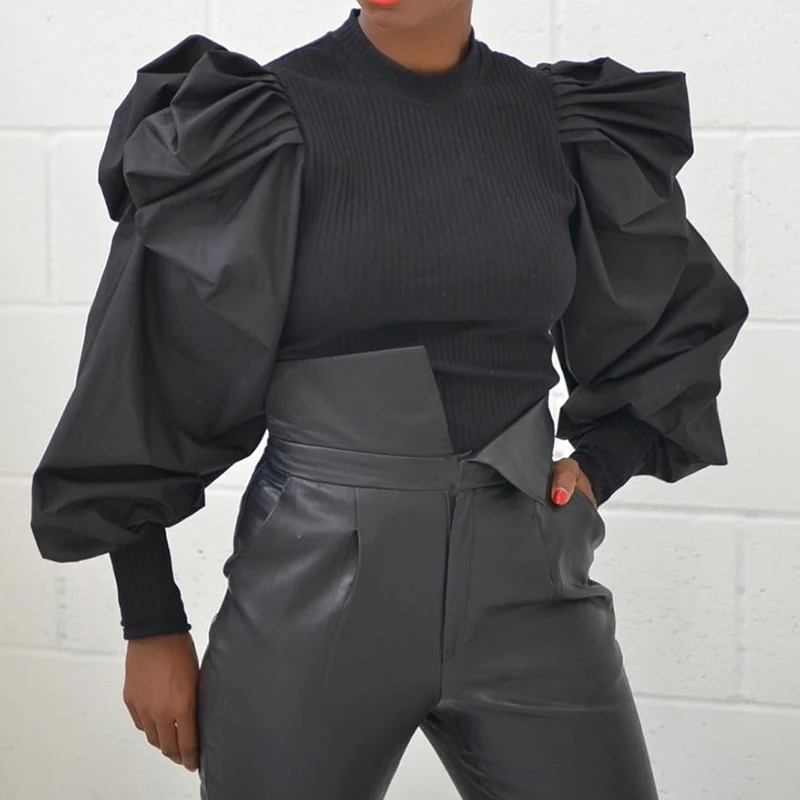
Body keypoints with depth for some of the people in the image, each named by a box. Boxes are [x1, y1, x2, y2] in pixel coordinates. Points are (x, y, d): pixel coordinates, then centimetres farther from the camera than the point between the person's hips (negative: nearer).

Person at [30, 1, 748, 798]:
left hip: (524, 583, 3)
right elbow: (152, 373, -3)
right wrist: (153, 627, -2)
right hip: (312, 593, -2)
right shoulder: (259, 122, -7)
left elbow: (679, 329, 18)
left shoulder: (568, 122, 3)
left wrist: (594, 469, 3)